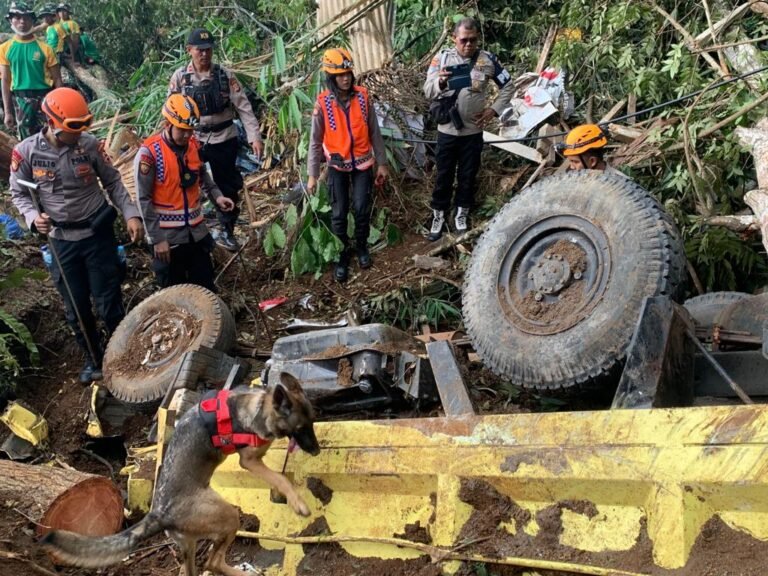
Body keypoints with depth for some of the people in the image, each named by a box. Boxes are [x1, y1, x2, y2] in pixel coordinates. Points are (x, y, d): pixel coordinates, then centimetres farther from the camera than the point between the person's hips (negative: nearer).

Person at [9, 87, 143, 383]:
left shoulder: (89, 144, -9)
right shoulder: (25, 151, -10)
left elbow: (112, 181, 2)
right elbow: (19, 193, 1)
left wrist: (131, 214, -8)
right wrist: (33, 217, -18)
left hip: (98, 235, -1)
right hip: (61, 241, 1)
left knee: (109, 304, 6)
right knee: (76, 309, 13)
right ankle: (94, 358, 34)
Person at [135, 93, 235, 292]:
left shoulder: (194, 145, 0)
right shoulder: (149, 153, -17)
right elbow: (144, 200, -14)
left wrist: (216, 195, -1)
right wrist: (156, 238, -15)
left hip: (196, 231, 5)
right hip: (168, 236, -5)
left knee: (206, 287, 15)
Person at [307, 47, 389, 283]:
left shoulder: (362, 97, -10)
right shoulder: (322, 103, -13)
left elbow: (374, 133, -1)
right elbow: (315, 141, -6)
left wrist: (382, 163, 1)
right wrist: (312, 175, -5)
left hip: (363, 163, 1)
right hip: (337, 165, -1)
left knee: (362, 209, 3)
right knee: (338, 214, 4)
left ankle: (362, 246, 30)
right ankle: (342, 254, 25)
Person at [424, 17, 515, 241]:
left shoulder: (487, 59, -5)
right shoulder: (442, 58, -8)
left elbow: (508, 86, 5)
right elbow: (428, 92, -15)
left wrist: (493, 110, -4)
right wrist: (440, 82, -36)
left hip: (473, 131, 1)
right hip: (447, 130, -1)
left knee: (468, 175, 13)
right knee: (444, 175, 9)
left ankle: (462, 213, 30)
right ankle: (438, 215, 23)